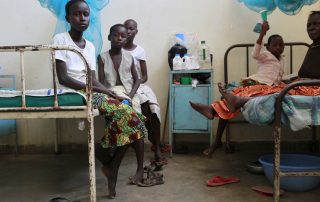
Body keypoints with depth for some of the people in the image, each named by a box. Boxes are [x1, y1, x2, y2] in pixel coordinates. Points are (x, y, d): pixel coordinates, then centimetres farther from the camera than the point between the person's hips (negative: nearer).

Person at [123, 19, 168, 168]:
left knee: (154, 109, -27)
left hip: (140, 85, 2)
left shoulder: (140, 51, 10)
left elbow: (144, 76, 7)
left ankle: (157, 150, -25)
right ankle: (155, 143, -18)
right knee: (145, 105, -31)